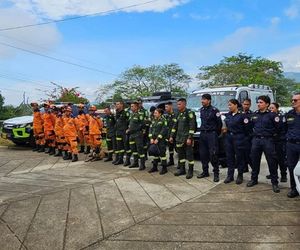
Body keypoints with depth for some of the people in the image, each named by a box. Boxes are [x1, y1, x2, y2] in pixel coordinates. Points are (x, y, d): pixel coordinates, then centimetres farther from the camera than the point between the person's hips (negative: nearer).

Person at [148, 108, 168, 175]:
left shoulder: (163, 120, -8)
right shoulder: (153, 120, 13)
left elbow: (164, 131, -15)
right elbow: (150, 129, 9)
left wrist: (158, 139, -17)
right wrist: (151, 138, -3)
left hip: (161, 140, -6)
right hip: (154, 140, 6)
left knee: (162, 153, -3)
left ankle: (164, 168, 7)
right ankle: (154, 167, 22)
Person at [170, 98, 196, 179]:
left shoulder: (189, 113, -10)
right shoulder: (179, 114, 14)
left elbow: (192, 127, -15)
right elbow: (175, 126, 18)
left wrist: (190, 138, -20)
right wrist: (172, 136, 13)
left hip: (187, 138, -7)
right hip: (179, 138, 8)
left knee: (189, 154, 0)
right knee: (180, 154, 12)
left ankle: (190, 171, 9)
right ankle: (182, 169, 24)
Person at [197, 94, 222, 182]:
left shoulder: (214, 110, -9)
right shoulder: (201, 110, 12)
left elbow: (219, 123, -6)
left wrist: (217, 134, 0)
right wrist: (202, 130, 16)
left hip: (212, 134, -7)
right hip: (202, 134, 7)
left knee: (213, 155, -7)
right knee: (203, 154, 10)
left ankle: (216, 174, 3)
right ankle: (205, 172, 22)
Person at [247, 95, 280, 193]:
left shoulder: (272, 115, -6)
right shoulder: (254, 114, 11)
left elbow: (278, 127, -6)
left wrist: (271, 134, 0)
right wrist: (255, 133, 12)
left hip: (268, 140, -4)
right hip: (256, 140, 5)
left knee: (272, 162, -1)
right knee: (254, 160, 11)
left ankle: (274, 182, 10)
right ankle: (254, 179, 25)